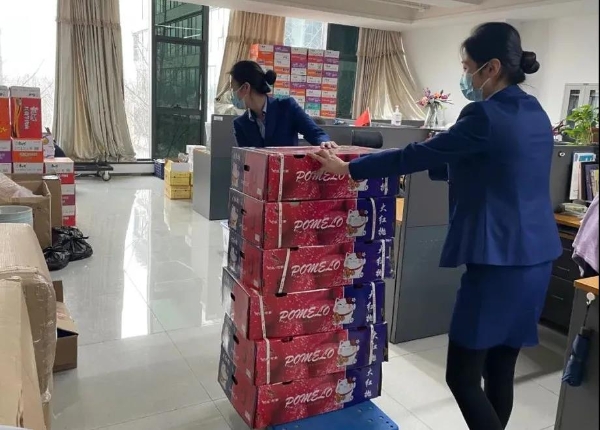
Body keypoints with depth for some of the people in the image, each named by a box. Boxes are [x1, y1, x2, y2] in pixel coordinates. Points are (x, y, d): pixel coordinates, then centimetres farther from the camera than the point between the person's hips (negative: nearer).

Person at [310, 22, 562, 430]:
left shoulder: (486, 115, -16)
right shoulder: (535, 113, 11)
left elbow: (418, 155, -12)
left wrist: (348, 168, -3)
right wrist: (435, 157, 26)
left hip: (499, 262, -9)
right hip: (536, 257, 9)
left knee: (463, 377, 1)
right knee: (500, 370, 18)